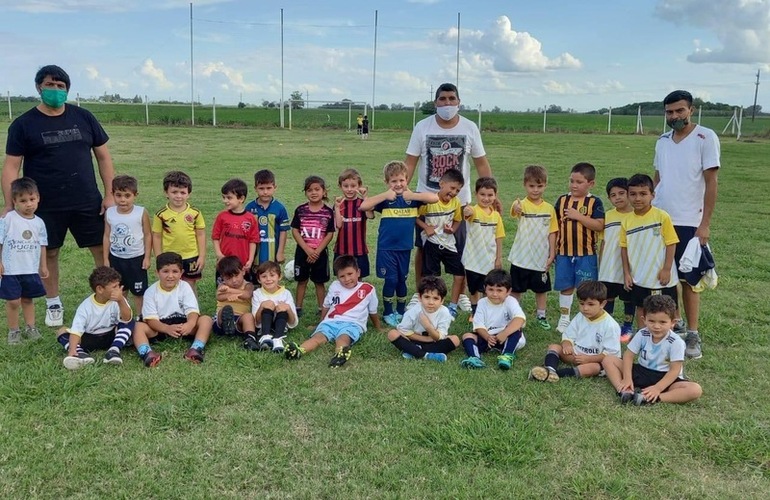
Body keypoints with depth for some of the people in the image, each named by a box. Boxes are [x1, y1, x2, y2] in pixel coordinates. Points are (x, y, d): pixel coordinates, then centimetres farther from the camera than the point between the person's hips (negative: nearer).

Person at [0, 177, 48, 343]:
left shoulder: (39, 223, 2)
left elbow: (42, 245, 10)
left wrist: (43, 266, 12)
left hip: (31, 270, 3)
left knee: (27, 299, 15)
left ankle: (30, 327, 26)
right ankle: (13, 330, 15)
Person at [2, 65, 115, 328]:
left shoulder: (83, 118, 4)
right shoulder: (23, 124, -1)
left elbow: (103, 156, 7)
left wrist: (110, 195, 0)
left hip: (87, 202, 1)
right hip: (45, 206, -1)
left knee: (103, 249, 2)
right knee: (48, 253, 11)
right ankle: (53, 303, 29)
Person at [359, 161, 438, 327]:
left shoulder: (412, 197, 0)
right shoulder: (385, 199, -6)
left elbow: (434, 198, -11)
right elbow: (363, 206, -18)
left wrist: (412, 196, -18)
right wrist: (385, 195, -20)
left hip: (405, 247, 3)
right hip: (386, 247, -3)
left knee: (402, 280, 14)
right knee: (391, 280, -1)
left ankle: (401, 311, 31)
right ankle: (388, 313, 16)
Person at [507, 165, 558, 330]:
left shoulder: (549, 208, -1)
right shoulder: (522, 205, -12)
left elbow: (552, 233, 4)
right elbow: (514, 210, -37)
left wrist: (552, 255, -1)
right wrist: (516, 208, -61)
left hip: (541, 259, 3)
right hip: (521, 258, -3)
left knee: (541, 289, 16)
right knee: (516, 289, 10)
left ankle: (541, 316, 33)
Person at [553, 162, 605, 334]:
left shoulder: (594, 202, -4)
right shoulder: (562, 200, 6)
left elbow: (599, 226, -15)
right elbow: (555, 225, 11)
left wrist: (578, 215, -20)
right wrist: (553, 248, 7)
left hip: (586, 254, -3)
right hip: (564, 252, 3)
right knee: (566, 287, 11)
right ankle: (564, 319, 23)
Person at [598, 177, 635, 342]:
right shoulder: (607, 216, 3)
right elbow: (603, 242, 9)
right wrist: (600, 265, 9)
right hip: (608, 269, 3)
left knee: (629, 299, 11)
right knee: (607, 298, 12)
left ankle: (627, 327, 26)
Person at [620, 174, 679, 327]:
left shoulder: (661, 216, -14)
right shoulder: (627, 220, -2)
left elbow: (671, 243, -10)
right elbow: (624, 247, 4)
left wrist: (666, 269, -11)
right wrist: (626, 273, 3)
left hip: (660, 277, -3)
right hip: (638, 277, 3)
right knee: (641, 309, 14)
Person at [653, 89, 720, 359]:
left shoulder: (706, 137, -6)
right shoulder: (662, 140, 9)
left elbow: (711, 182, -8)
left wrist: (705, 223, -13)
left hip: (688, 222, -5)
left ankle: (693, 335, 10)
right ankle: (672, 321, 25)